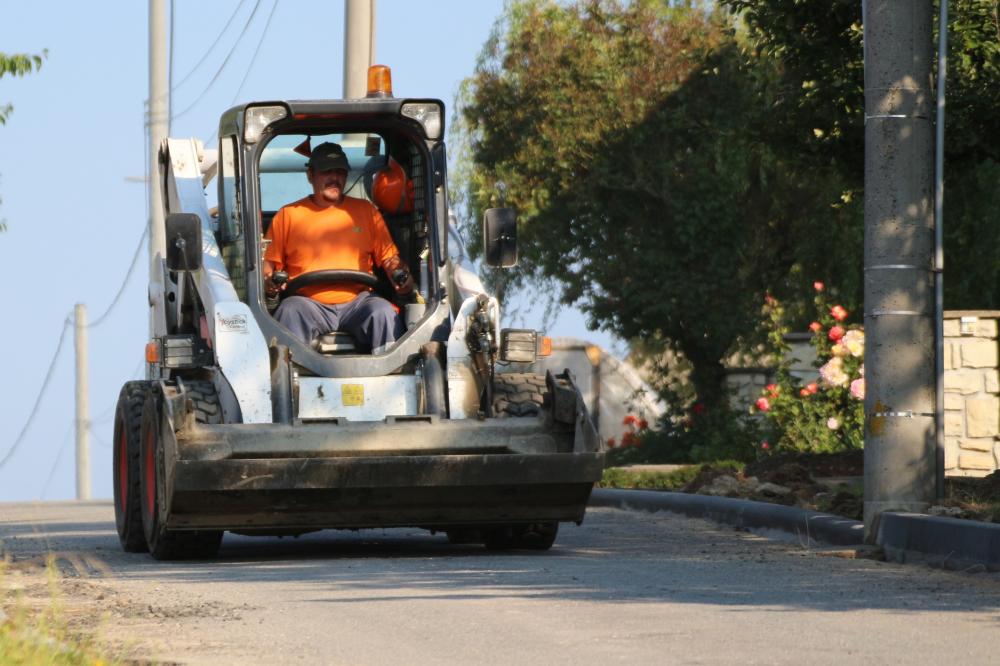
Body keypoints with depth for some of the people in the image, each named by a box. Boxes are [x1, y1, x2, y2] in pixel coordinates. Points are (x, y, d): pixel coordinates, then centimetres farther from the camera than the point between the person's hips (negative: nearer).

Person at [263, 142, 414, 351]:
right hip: (309, 304, -1)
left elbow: (389, 256, 15)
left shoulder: (366, 211, 18)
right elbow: (268, 261, 11)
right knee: (290, 311, -34)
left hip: (356, 302, 1)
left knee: (383, 312, -31)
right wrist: (268, 280, -13)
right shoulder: (288, 215, 15)